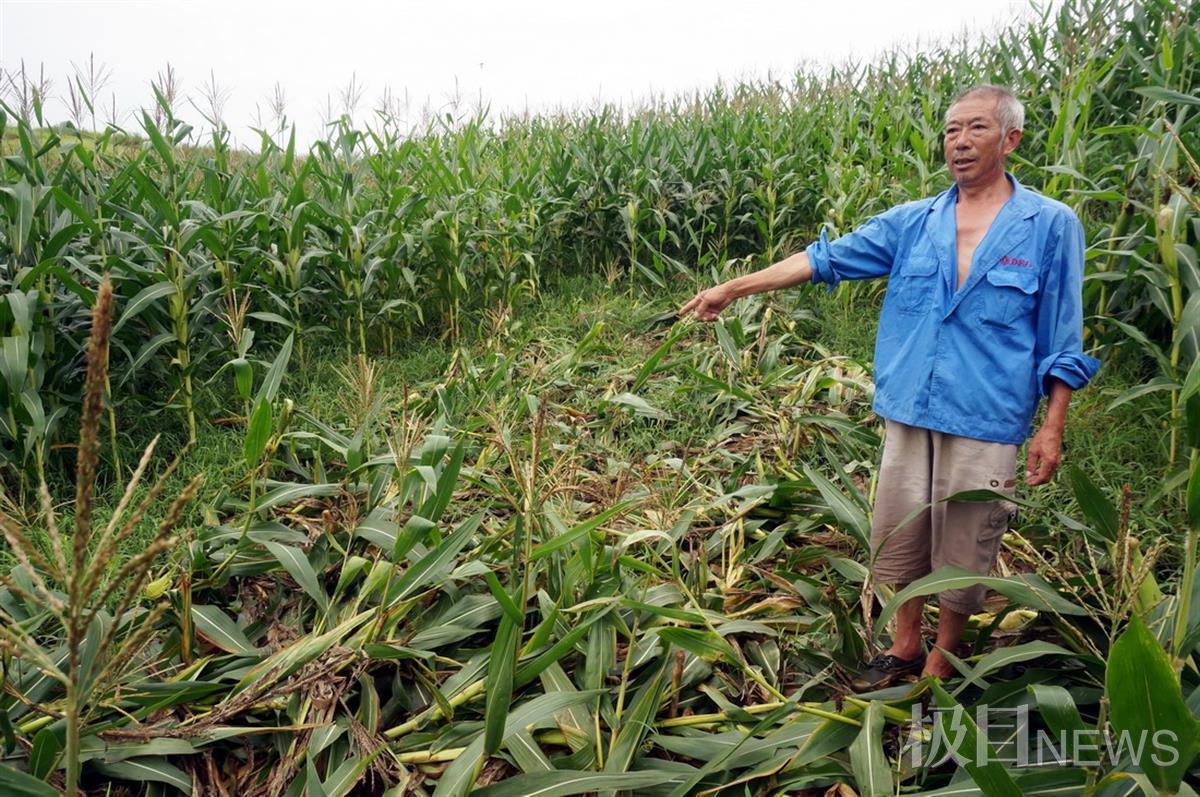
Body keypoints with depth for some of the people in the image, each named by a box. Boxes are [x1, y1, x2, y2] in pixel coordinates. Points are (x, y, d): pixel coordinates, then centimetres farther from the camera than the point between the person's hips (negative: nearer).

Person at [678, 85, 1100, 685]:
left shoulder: (1052, 225, 0)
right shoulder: (913, 223, 7)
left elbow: (1061, 343, 1)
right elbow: (825, 258, 4)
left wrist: (1052, 429, -4)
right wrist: (732, 288, -1)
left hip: (986, 421, -3)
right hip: (909, 412, 3)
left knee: (962, 551, 7)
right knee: (897, 538, 12)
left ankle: (940, 665, 29)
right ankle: (905, 647, 34)